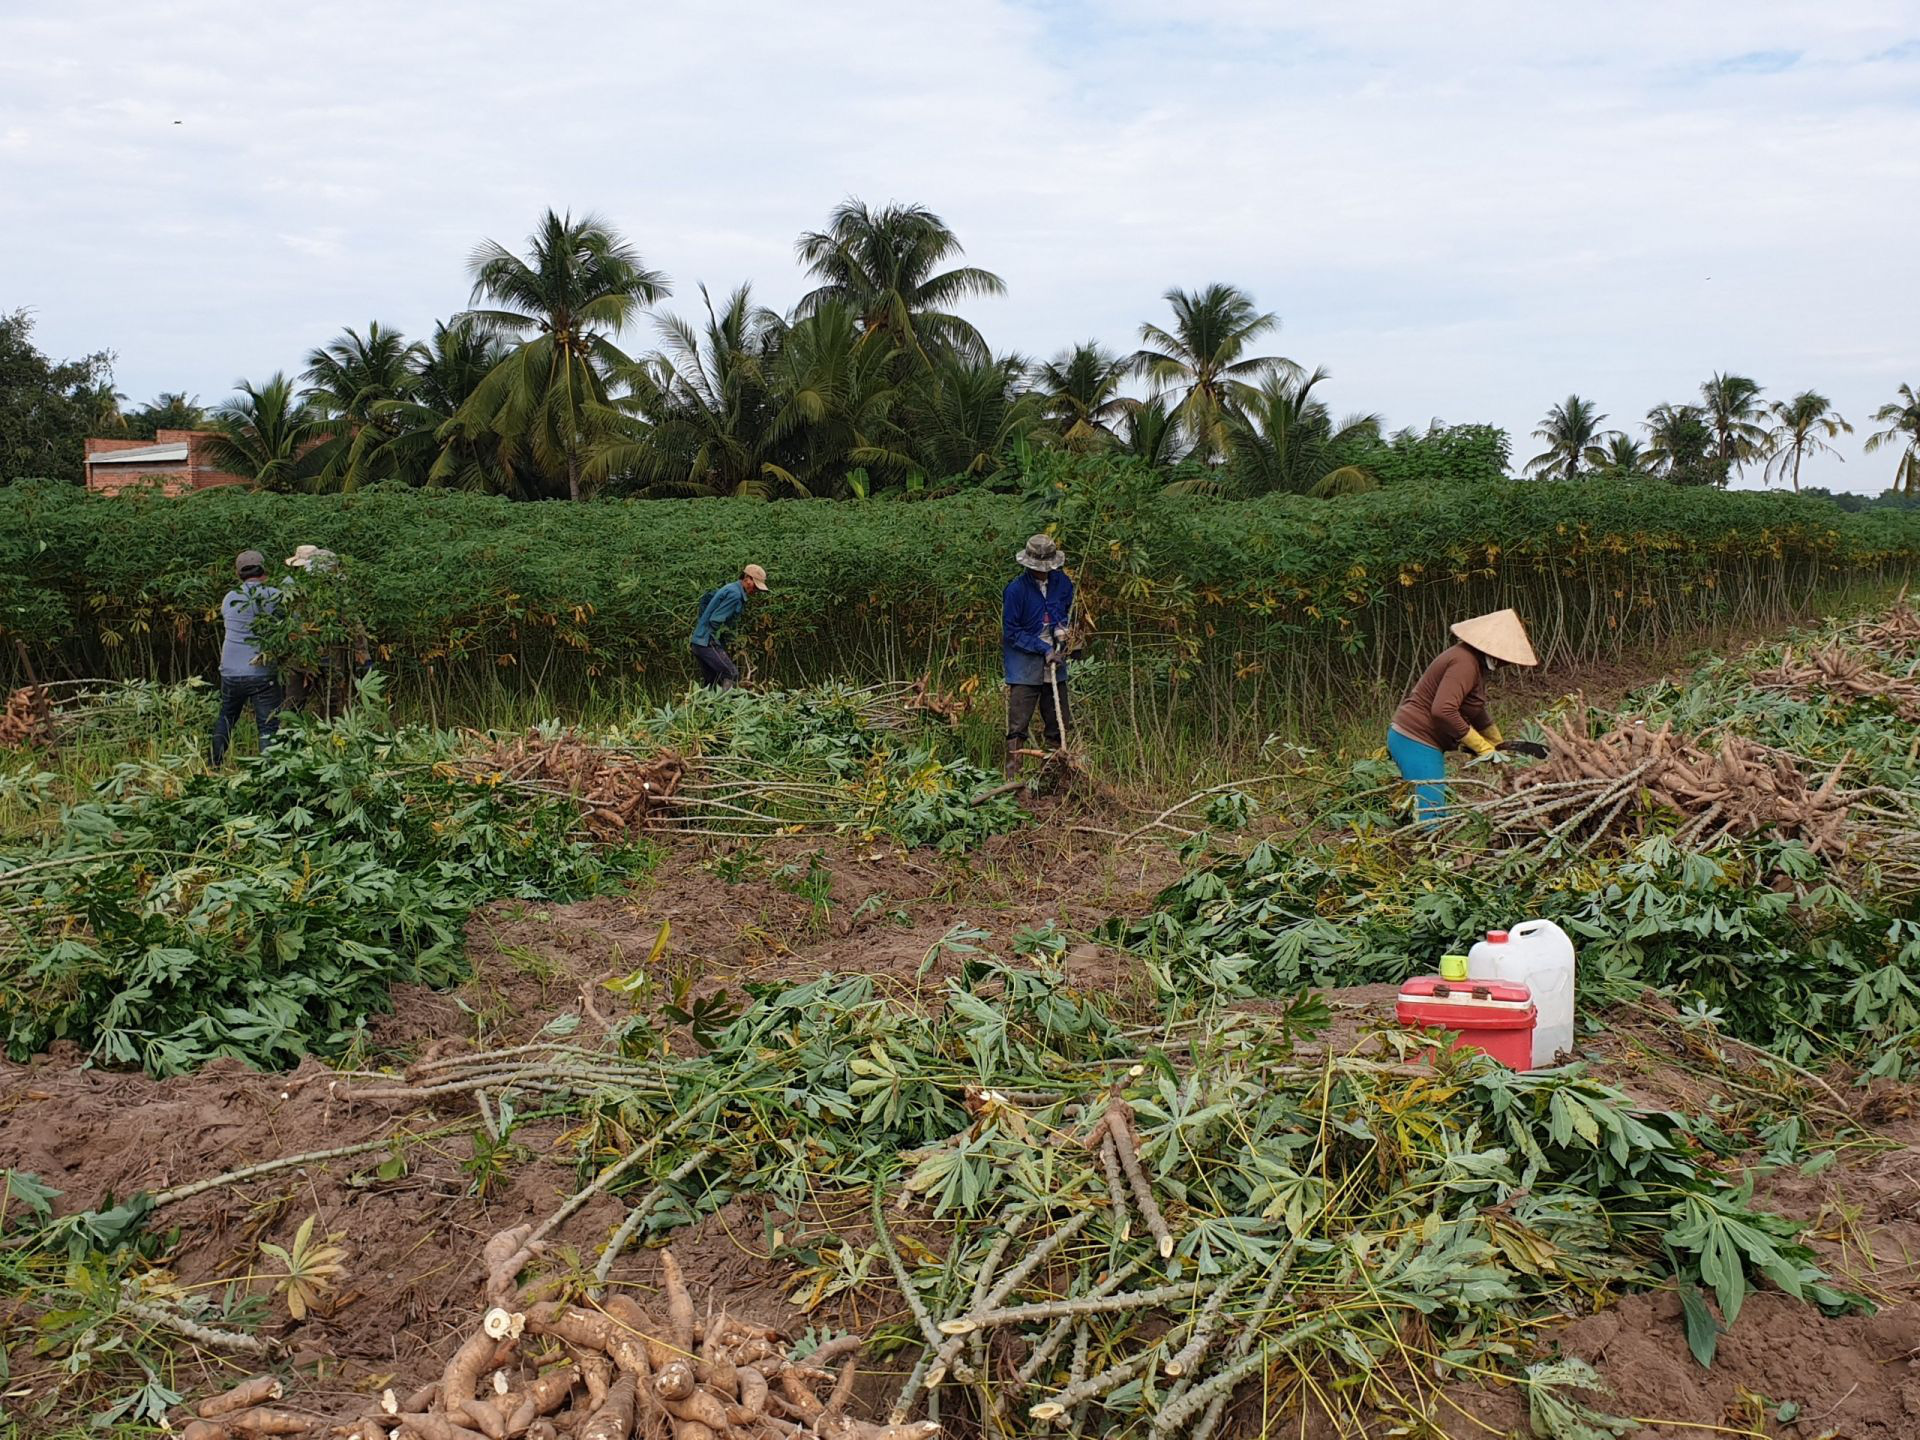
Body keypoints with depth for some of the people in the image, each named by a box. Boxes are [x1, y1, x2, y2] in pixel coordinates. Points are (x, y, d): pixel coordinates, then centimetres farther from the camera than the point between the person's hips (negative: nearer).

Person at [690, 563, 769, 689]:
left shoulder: (729, 588, 15)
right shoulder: (735, 594, -17)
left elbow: (705, 598, 28)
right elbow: (715, 620, -21)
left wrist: (703, 620, 26)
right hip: (707, 642, -10)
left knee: (710, 683, 11)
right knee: (732, 675, -13)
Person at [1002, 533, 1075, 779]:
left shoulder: (1062, 582, 2)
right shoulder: (1016, 589, -14)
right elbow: (1011, 632, -11)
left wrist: (1062, 628, -1)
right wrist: (1043, 649, -15)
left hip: (1054, 665, 5)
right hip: (1024, 664, -5)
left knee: (1058, 721, 11)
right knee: (1018, 724, -6)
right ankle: (1012, 775, -4)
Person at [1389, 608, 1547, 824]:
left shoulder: (1472, 660, 14)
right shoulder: (1465, 663, -19)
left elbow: (1477, 711, 28)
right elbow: (1443, 711, -31)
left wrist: (1499, 745, 35)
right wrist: (1483, 748, -21)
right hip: (1417, 742, -11)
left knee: (1438, 816, 11)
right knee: (1430, 816, -15)